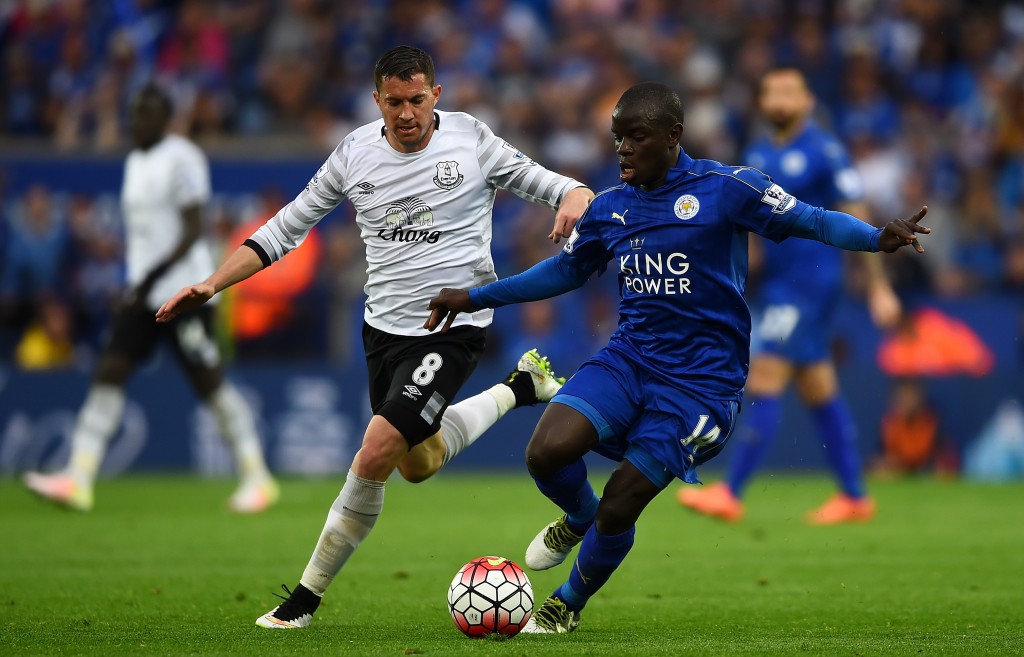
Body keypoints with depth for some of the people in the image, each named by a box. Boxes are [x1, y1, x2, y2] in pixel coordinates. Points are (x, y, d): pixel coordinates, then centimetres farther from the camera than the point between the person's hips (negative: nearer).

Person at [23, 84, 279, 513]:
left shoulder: (182, 159, -11)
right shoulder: (135, 161, 15)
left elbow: (192, 231, -16)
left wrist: (154, 276, -22)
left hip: (185, 293, -8)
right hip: (143, 293, 8)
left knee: (210, 383, -4)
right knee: (108, 373, -3)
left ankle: (257, 477, 8)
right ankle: (78, 478, -8)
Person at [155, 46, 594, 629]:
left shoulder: (471, 139, -9)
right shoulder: (356, 153, -1)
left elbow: (545, 182, 1)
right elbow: (286, 229, 7)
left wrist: (575, 198, -25)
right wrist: (212, 285, -1)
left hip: (454, 327, -5)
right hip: (384, 328, 5)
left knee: (379, 450, -21)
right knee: (418, 466, 20)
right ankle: (519, 389, 42)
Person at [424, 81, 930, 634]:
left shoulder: (724, 189, -8)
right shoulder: (609, 208, 8)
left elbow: (812, 222, -9)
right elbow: (565, 270, 24)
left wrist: (877, 238, -27)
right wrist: (476, 297, 24)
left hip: (700, 379, -4)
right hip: (628, 358, 4)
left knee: (618, 508, -8)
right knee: (546, 453, -20)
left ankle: (567, 607, 22)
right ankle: (579, 518, 16)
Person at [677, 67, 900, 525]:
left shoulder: (825, 152, -9)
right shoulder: (757, 156, 13)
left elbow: (858, 222, -8)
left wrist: (878, 288, -9)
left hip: (811, 281, -8)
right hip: (777, 283, 8)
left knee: (763, 384, -13)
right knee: (819, 392, 11)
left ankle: (730, 495, -14)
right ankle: (854, 497, 17)